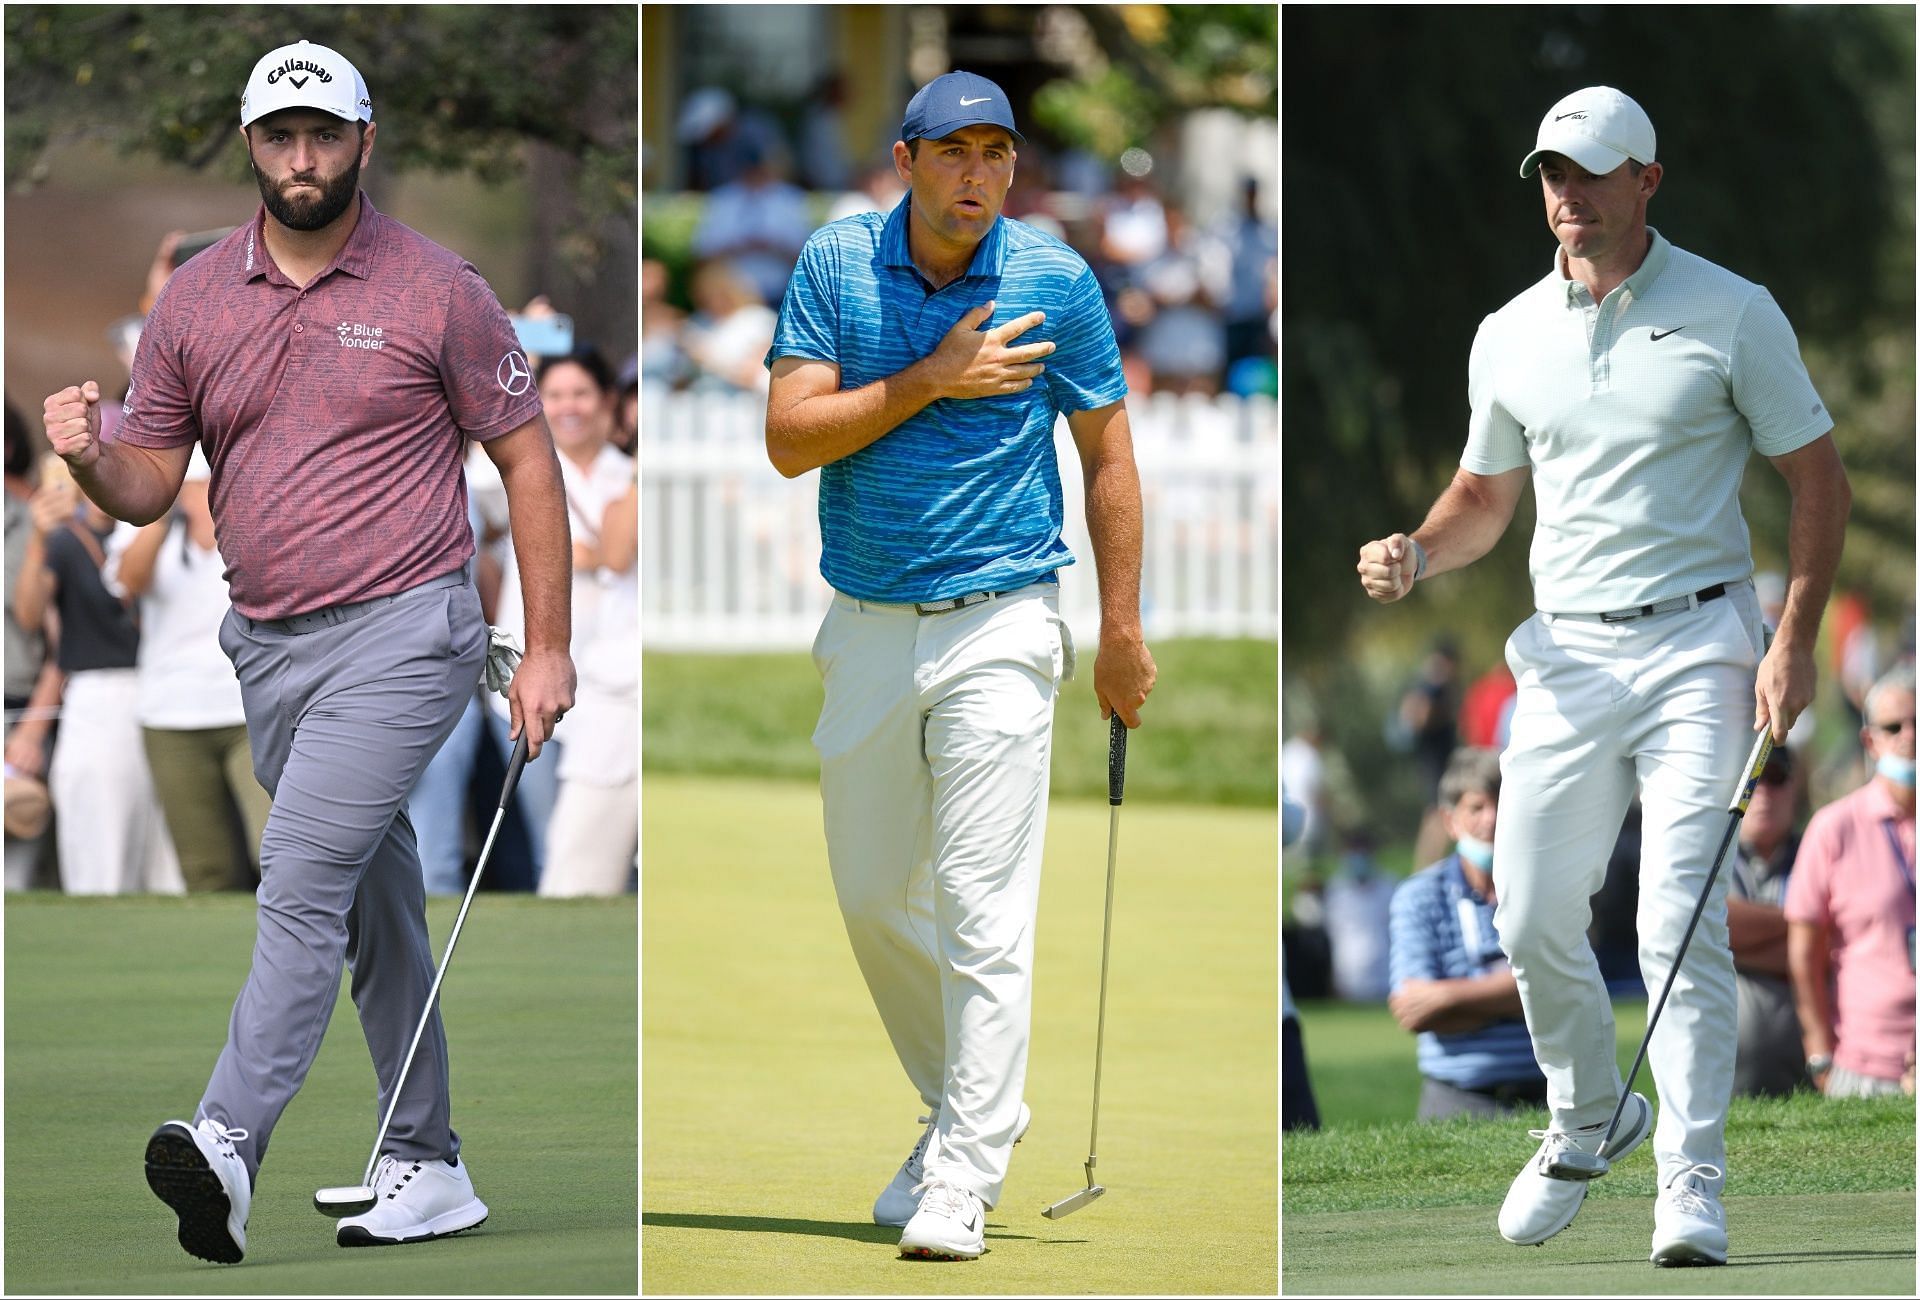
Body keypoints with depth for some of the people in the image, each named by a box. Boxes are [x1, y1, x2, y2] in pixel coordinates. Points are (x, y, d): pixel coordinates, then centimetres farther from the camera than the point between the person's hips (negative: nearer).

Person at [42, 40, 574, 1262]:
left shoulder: (438, 290, -5)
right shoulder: (193, 301, 6)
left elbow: (529, 460, 0)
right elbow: (151, 487, 9)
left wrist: (548, 649, -5)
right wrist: (90, 455, -15)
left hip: (400, 631, -6)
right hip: (268, 646, 6)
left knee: (303, 877, -20)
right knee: (377, 911, 13)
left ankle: (228, 1149, -32)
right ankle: (429, 1170, 21)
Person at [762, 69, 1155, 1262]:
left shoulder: (1055, 280, -5)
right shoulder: (835, 265, -1)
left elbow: (1109, 452, 3)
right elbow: (790, 439, -8)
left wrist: (1123, 632, 2)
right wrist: (931, 380, -17)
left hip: (1000, 627, -4)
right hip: (866, 628, 4)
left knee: (983, 908, -10)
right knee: (873, 897, 13)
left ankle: (962, 1186, -9)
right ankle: (971, 1108, 33)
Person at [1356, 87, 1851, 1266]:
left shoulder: (1732, 315, -3)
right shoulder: (1509, 337, 9)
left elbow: (1819, 479, 0)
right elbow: (1486, 495, 21)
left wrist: (1795, 642, -10)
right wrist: (1414, 558, -1)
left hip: (1697, 648, -4)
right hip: (1564, 656, 4)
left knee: (1680, 917, -14)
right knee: (1533, 921, 2)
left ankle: (1693, 1185, -10)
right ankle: (1587, 1122, 28)